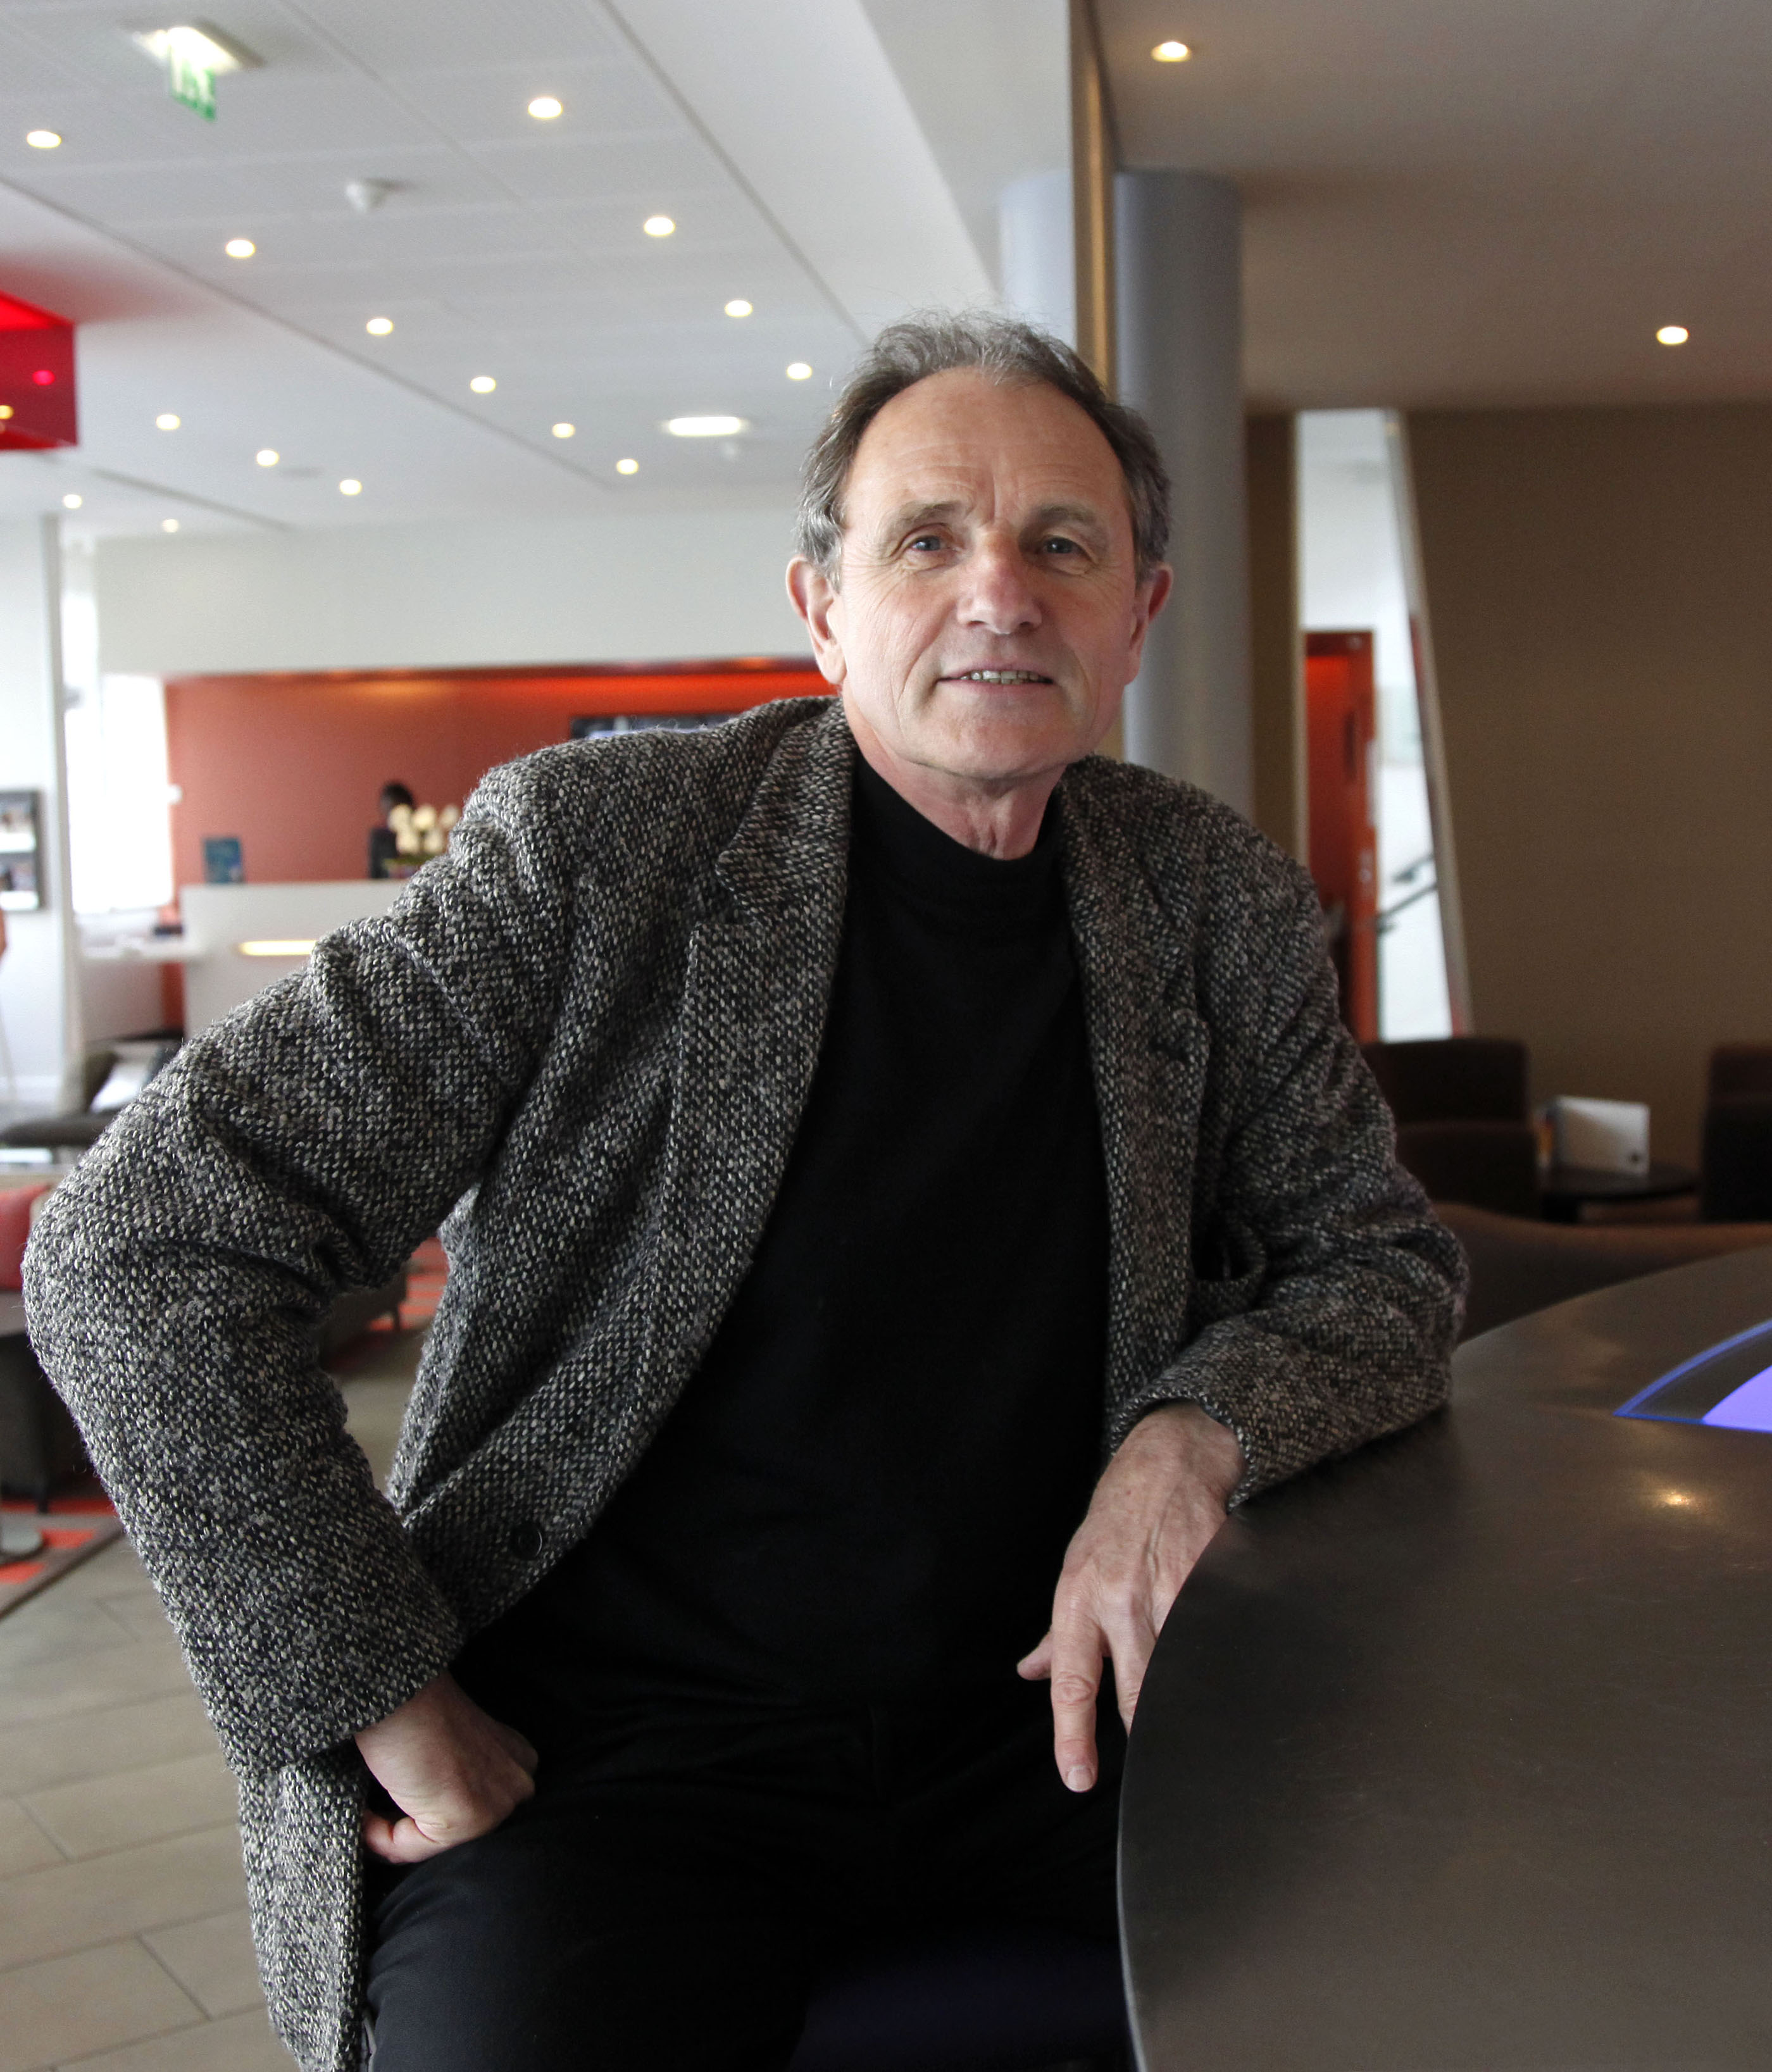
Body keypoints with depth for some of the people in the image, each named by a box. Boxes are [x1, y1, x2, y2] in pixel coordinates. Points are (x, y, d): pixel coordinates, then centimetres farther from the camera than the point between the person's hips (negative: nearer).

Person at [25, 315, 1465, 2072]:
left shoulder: (1213, 898, 4)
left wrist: (1195, 1433, -10)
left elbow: (1384, 1262, 12)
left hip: (1045, 1705, 4)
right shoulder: (592, 846, -11)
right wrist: (401, 1711, -14)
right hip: (606, 1739, -3)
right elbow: (139, 1251, -12)